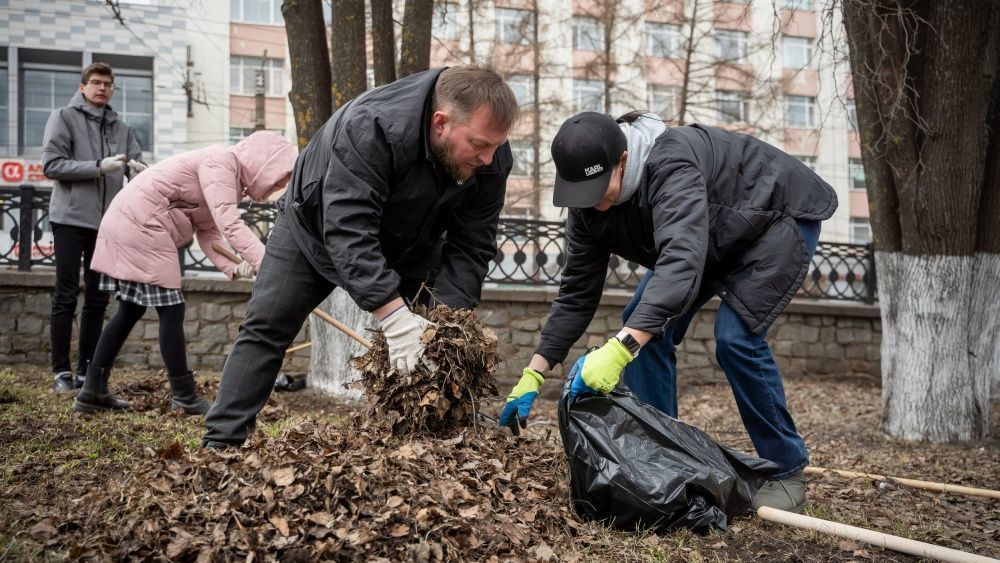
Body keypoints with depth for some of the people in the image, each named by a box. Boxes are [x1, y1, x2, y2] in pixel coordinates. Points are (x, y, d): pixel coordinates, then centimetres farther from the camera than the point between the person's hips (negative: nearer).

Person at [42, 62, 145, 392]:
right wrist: (99, 167, -17)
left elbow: (137, 166, 6)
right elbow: (51, 164, -9)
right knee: (66, 296, 0)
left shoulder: (120, 128, 14)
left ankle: (87, 370, 13)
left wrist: (139, 171, -18)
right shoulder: (64, 117, 1)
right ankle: (61, 371, 6)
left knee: (97, 299, 6)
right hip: (71, 219, -4)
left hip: (106, 222, 4)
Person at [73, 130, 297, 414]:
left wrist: (233, 267, -8)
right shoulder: (222, 162, -16)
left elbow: (209, 231, 8)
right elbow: (230, 224, -29)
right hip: (141, 225, -11)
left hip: (128, 221, 11)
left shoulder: (229, 175, 14)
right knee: (171, 310, -5)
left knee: (131, 310, 14)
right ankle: (184, 396, 3)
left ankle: (93, 391, 20)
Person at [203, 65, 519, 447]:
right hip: (318, 224, -3)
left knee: (424, 351, -5)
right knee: (266, 328, -6)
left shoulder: (491, 159, -26)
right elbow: (348, 231, -48)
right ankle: (220, 443, 1)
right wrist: (394, 315, -55)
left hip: (409, 247, 4)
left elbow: (470, 247, -21)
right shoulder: (370, 127, -42)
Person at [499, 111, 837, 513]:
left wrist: (620, 349, -65)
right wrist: (533, 375, -17)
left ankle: (787, 473, -6)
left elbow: (682, 260, -55)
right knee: (645, 324, -6)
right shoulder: (589, 204, -16)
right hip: (711, 241, 8)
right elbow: (577, 292, -11)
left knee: (736, 337, -23)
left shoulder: (671, 162, -41)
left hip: (779, 217, -7)